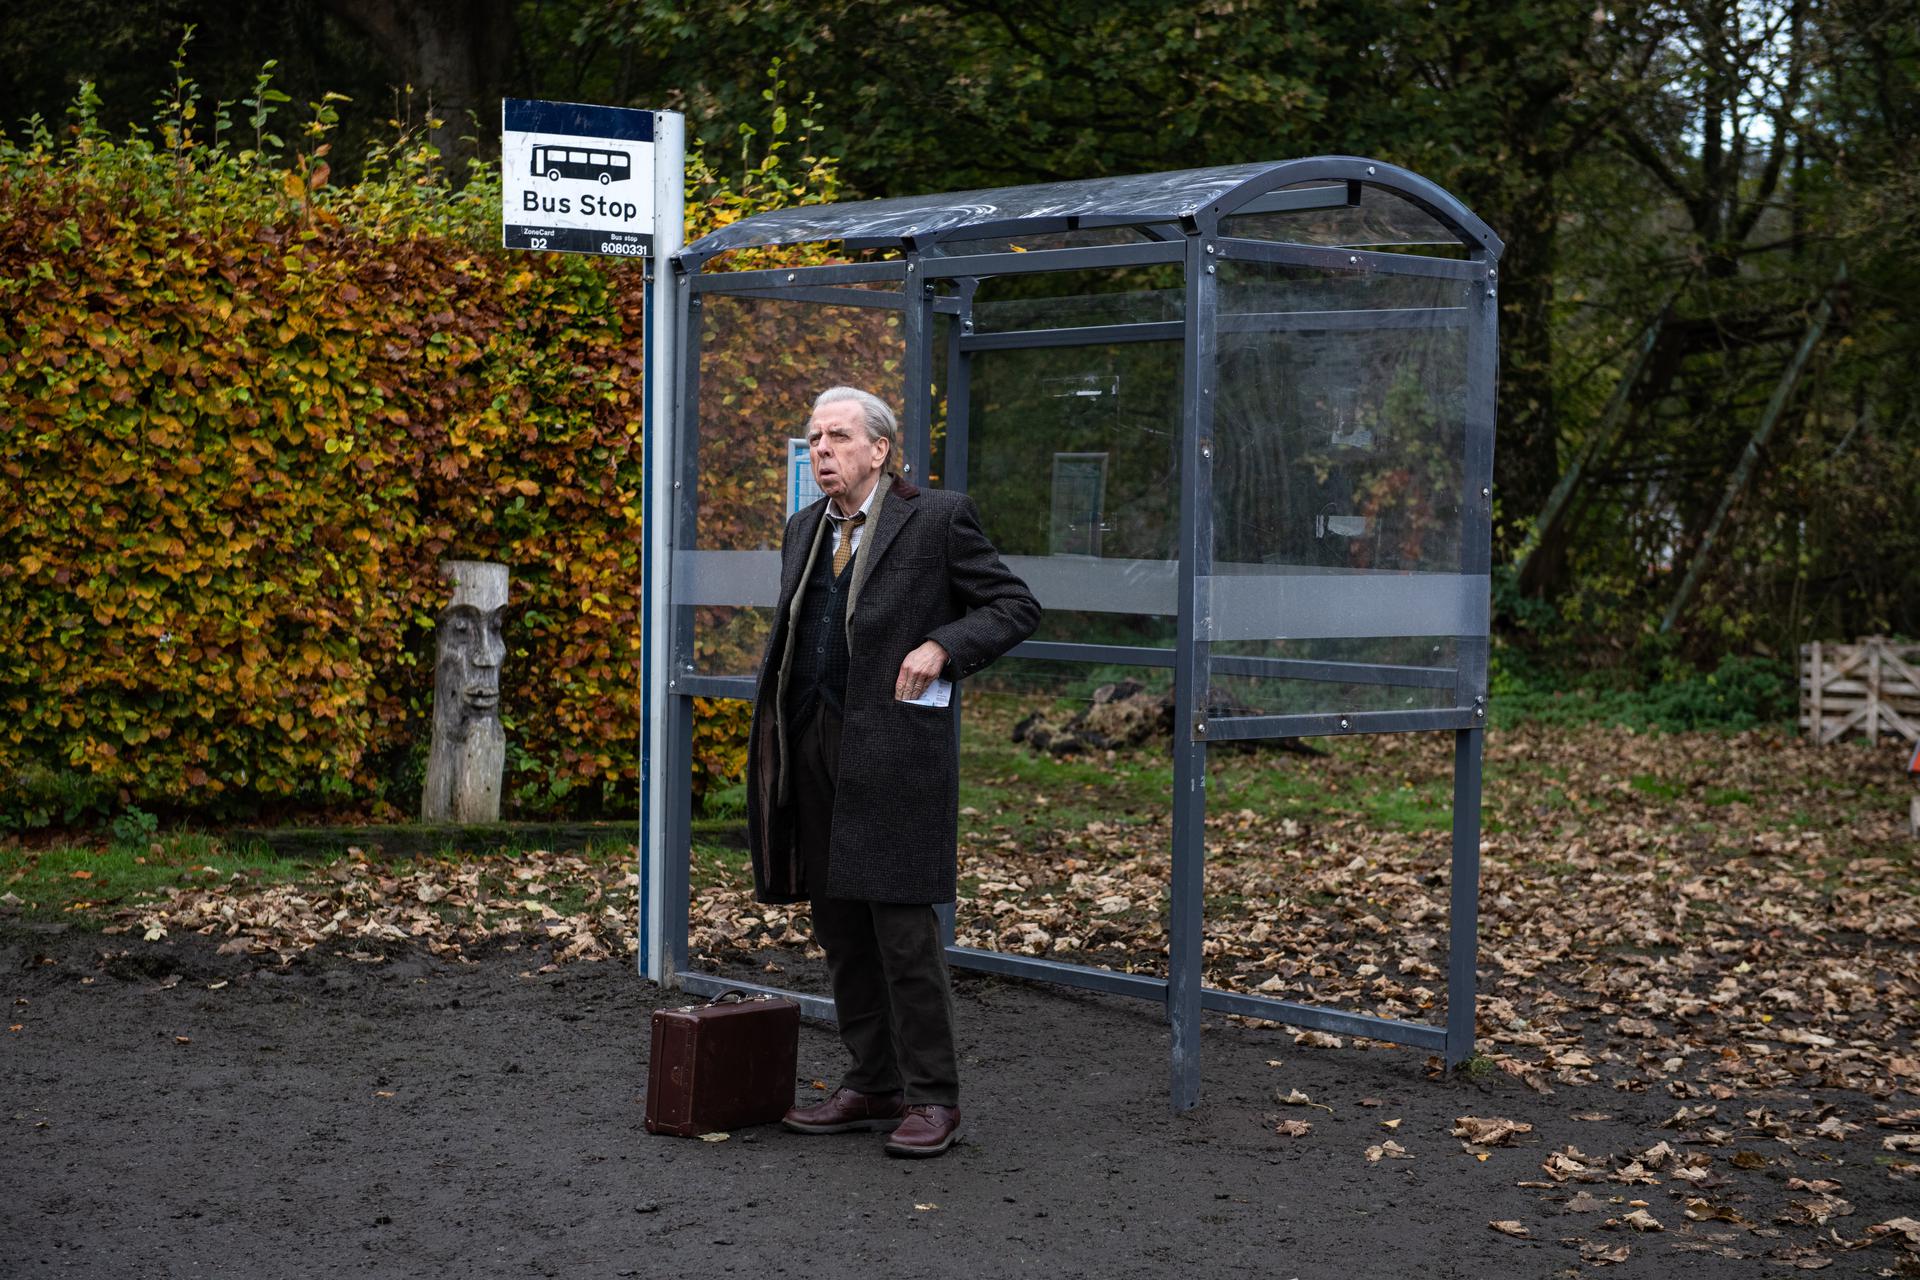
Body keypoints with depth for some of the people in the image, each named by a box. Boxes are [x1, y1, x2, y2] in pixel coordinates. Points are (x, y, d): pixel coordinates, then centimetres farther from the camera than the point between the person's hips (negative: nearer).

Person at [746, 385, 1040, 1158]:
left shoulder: (938, 520, -4)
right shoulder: (806, 530, 16)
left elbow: (1017, 607, -2)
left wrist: (941, 646, -16)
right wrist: (776, 737, 16)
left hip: (894, 745, -7)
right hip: (815, 744, 7)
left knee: (902, 923, -7)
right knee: (838, 922, 9)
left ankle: (932, 1099, 1)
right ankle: (872, 1086, 19)